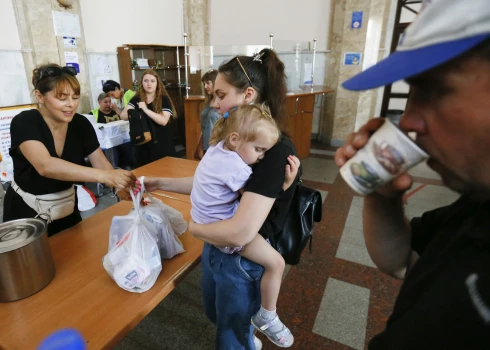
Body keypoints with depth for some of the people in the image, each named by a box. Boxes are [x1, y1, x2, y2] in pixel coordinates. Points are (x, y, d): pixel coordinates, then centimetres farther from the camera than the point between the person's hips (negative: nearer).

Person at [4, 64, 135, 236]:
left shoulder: (81, 124, -9)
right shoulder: (24, 123, -23)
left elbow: (100, 161, -14)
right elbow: (45, 166, -40)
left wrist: (122, 186, -35)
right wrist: (104, 176, -53)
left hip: (67, 210, 4)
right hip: (27, 212, -4)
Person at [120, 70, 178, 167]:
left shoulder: (164, 99, -3)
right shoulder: (136, 99, 7)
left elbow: (163, 121, -16)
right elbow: (123, 116, -5)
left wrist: (145, 109, -22)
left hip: (161, 145, -2)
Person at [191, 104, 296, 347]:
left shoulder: (219, 148, -1)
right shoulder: (235, 167, -30)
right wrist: (286, 183, -18)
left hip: (209, 221, 10)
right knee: (276, 262, -7)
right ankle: (266, 317, 16)